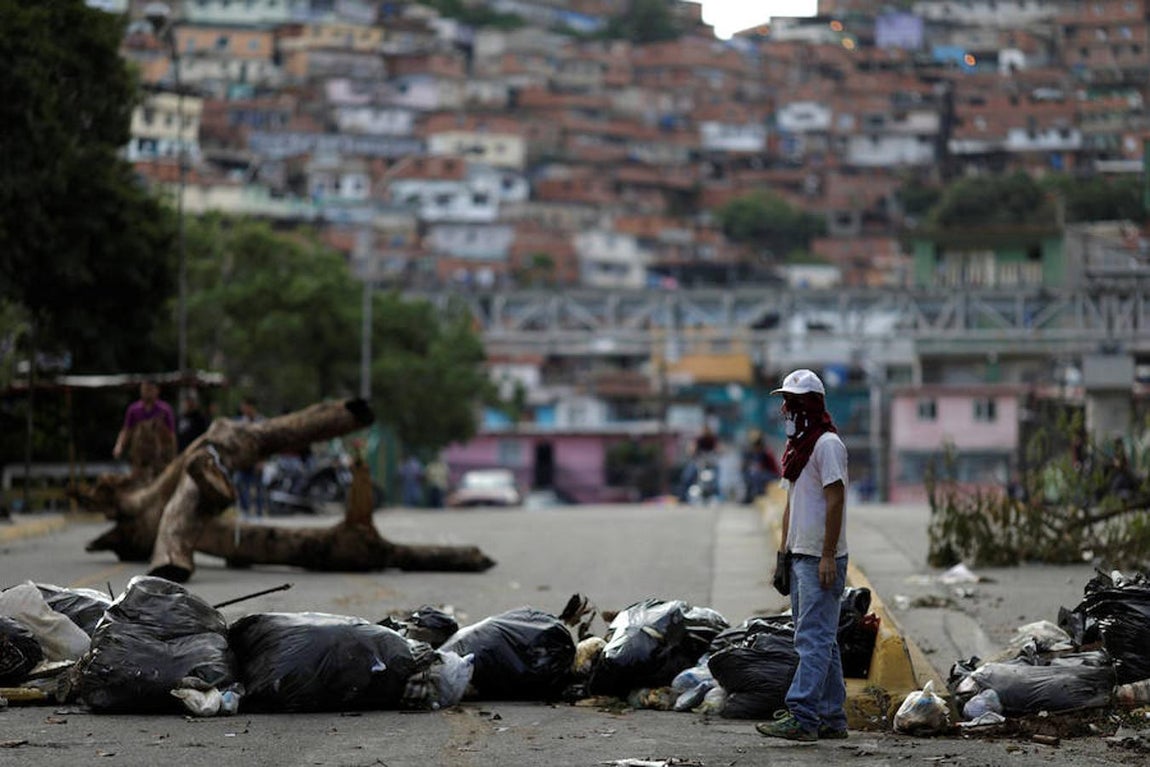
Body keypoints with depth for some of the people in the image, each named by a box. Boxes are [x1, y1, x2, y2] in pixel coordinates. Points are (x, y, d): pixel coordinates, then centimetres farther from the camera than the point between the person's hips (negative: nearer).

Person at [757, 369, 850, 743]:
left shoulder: (827, 444, -12)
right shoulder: (798, 446, 18)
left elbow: (835, 501, -18)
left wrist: (828, 556, -21)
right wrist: (784, 553, 19)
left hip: (821, 560, -10)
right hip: (801, 557, 10)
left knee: (813, 639, -12)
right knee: (821, 641, 11)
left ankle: (802, 717, -15)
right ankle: (832, 718, 15)